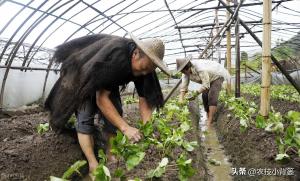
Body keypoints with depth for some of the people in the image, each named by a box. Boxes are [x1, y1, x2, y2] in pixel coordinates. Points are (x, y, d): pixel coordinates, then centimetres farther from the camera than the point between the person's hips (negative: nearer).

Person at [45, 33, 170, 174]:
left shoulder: (144, 67, -21)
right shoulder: (113, 56, -42)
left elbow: (144, 98, -18)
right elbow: (101, 99, -41)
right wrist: (125, 128, -44)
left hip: (109, 83, 6)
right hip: (81, 78, -6)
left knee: (115, 115, -6)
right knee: (85, 118, -18)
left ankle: (110, 155, 2)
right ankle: (93, 165, -15)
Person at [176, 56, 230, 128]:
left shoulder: (200, 68, -41)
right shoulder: (186, 71, -17)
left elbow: (206, 85, -36)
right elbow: (183, 86, -18)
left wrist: (195, 94, -37)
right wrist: (181, 100, -28)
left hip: (217, 76, -8)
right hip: (208, 79, 8)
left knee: (212, 96, -21)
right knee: (205, 96, -1)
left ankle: (209, 122, -23)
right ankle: (208, 118, 10)